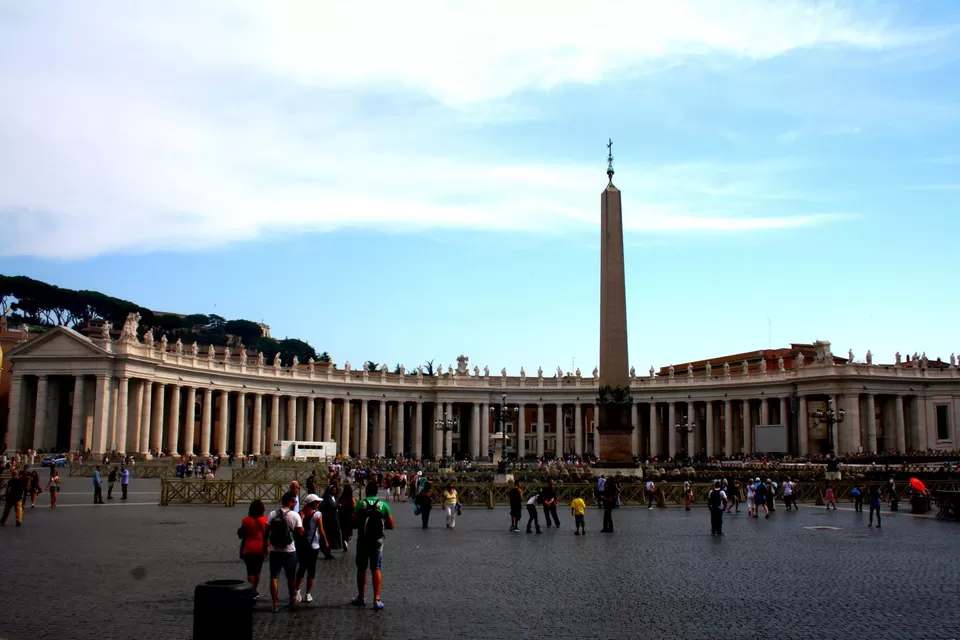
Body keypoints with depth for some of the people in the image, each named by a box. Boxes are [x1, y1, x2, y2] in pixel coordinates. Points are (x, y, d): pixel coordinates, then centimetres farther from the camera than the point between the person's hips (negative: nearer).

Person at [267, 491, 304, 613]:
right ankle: (293, 601, 26)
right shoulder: (295, 515, -9)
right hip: (289, 551, -1)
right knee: (291, 577, 15)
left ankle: (275, 604, 0)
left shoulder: (273, 514, -1)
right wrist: (302, 520, 4)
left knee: (274, 577, 4)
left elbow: (266, 532, 1)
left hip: (274, 551, 1)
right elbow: (300, 533, -9)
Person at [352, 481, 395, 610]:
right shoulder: (383, 505, -1)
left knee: (361, 569, 13)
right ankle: (377, 599, -4)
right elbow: (391, 525, 0)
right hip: (377, 540, 0)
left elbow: (354, 523, -8)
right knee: (376, 569, 3)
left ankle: (361, 597, 22)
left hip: (363, 539, 0)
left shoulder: (360, 504, -4)